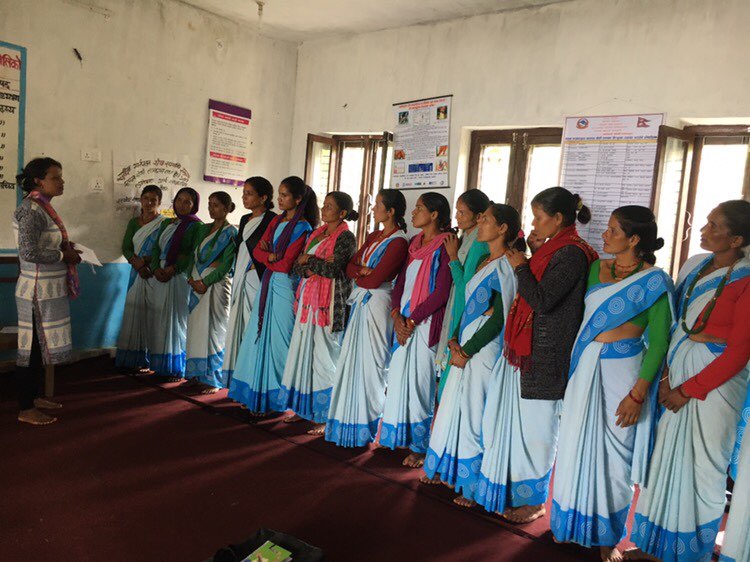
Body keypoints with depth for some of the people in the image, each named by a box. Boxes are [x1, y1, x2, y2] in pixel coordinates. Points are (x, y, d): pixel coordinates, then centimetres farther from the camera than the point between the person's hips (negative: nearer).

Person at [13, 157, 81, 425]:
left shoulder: (41, 207, 11)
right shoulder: (32, 210, -18)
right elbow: (29, 253, -25)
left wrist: (64, 247, 4)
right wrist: (64, 255, -15)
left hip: (48, 290, 9)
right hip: (39, 292, -9)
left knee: (39, 346, 18)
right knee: (32, 348, 0)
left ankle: (33, 397, 31)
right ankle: (26, 410, 11)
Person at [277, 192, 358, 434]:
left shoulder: (346, 238, -8)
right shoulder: (316, 234, 15)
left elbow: (333, 269, -20)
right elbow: (297, 265, 12)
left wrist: (309, 260, -7)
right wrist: (308, 270, -9)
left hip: (329, 303, -8)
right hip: (308, 299, 8)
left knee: (324, 357, -4)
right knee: (304, 352, 11)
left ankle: (327, 416, 5)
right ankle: (303, 407, 23)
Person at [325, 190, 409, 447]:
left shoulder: (398, 242, -13)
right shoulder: (373, 236, 14)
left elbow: (374, 280, -19)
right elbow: (350, 266, 10)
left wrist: (359, 274, 0)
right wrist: (363, 271, -10)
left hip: (377, 303, -8)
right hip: (360, 302, 8)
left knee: (370, 361, -1)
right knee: (352, 357, 13)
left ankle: (368, 424, 13)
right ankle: (350, 417, 26)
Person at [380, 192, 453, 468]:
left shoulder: (444, 247, -9)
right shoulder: (414, 243, 13)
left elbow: (441, 293, -14)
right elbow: (400, 282, 12)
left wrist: (411, 320, -12)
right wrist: (397, 315, -3)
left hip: (426, 323, -7)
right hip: (403, 322, 7)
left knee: (420, 381, -1)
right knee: (398, 378, 10)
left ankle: (420, 445, 13)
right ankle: (401, 436, 26)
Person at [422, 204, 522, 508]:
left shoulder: (506, 266, -13)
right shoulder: (484, 262, 13)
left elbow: (499, 318, -17)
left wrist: (466, 351, -14)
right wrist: (455, 340, 2)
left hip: (484, 347, -8)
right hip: (466, 346, 8)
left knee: (473, 412, 0)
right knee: (453, 408, 16)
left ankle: (475, 485, 14)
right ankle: (446, 468, 32)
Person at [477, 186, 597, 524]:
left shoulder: (571, 253, -15)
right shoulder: (554, 250, 13)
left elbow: (542, 300, -22)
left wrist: (520, 267, -13)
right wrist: (531, 257, 7)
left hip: (544, 357, -9)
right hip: (523, 353, 9)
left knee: (535, 429, 3)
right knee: (518, 423, 17)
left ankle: (534, 500, 20)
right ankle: (515, 493, 32)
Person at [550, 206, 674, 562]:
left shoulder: (654, 281, -10)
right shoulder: (597, 268, 6)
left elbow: (658, 342, -10)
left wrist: (638, 393, -14)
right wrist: (577, 363, 2)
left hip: (621, 371, -5)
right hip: (585, 368, 5)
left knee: (613, 451, 7)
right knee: (577, 442, 13)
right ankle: (575, 522, 33)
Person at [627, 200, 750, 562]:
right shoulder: (694, 265, 5)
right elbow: (673, 323, 8)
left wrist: (689, 389, -12)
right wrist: (665, 376, 0)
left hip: (715, 380, -6)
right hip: (677, 369, 6)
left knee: (704, 464, 7)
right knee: (667, 455, 13)